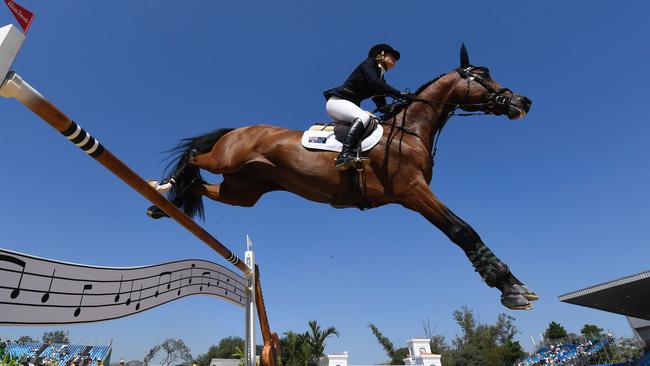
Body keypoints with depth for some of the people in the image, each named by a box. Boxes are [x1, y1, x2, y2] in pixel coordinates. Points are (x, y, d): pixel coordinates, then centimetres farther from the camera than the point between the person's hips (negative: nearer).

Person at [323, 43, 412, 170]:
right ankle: (344, 156, -47)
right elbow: (374, 82, -22)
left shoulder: (381, 80, 18)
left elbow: (382, 106, 11)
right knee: (363, 117, -32)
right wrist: (399, 94, -24)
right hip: (337, 101, -9)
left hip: (350, 106, 9)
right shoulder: (369, 63, -2)